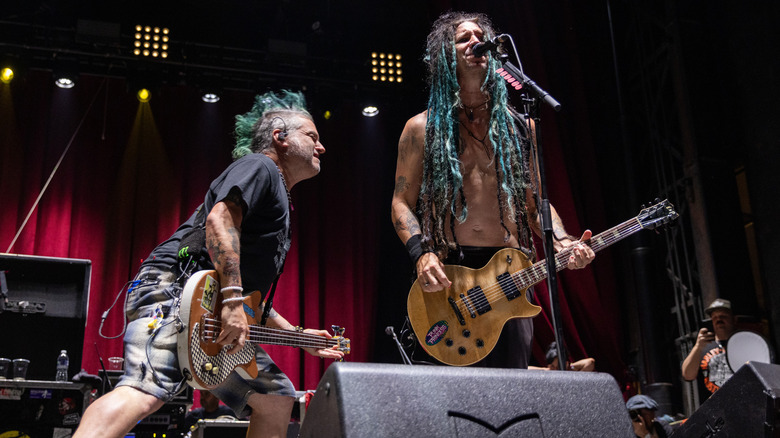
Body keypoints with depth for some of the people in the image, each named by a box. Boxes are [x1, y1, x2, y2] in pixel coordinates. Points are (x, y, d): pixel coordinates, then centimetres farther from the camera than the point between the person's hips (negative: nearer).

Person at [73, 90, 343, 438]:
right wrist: (233, 299, -27)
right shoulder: (259, 167, 3)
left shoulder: (278, 200, 31)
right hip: (173, 290, -10)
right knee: (144, 392, -30)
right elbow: (221, 218, -19)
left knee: (277, 398, 8)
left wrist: (298, 335, 29)